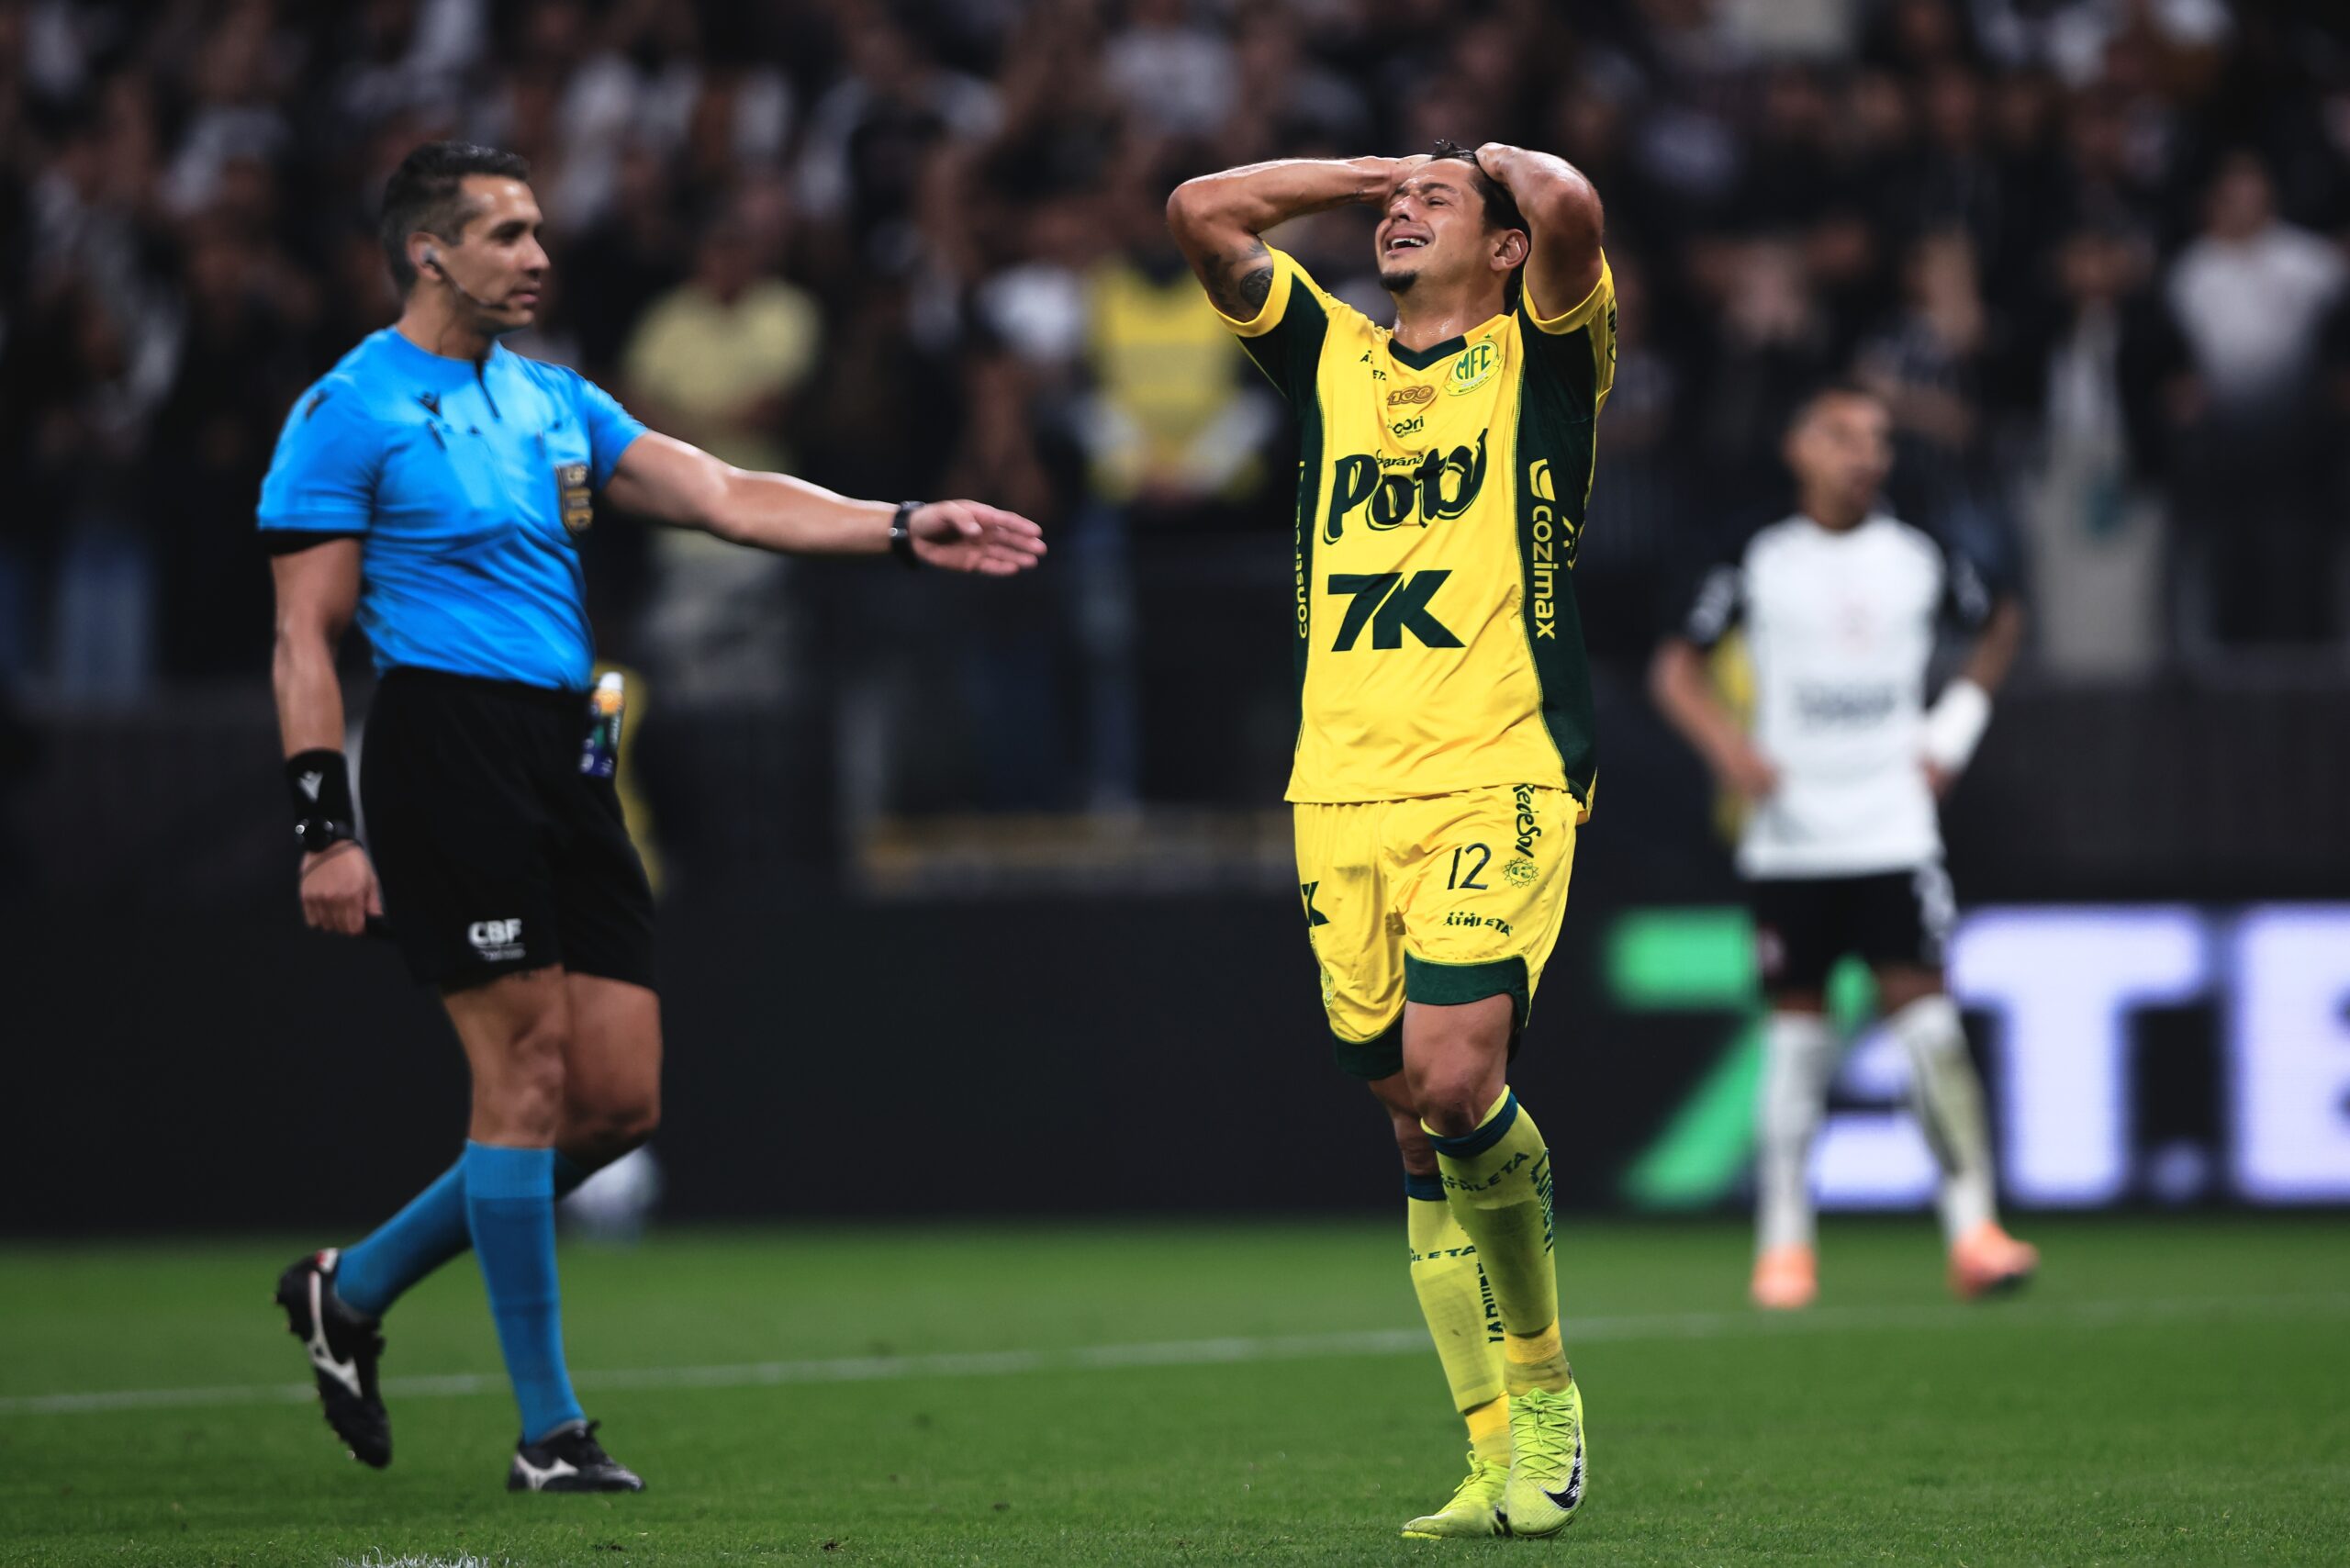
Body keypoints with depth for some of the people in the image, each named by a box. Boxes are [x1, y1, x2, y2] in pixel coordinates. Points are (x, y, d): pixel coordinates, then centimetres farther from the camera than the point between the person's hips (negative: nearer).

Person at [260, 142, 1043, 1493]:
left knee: (620, 1098, 4)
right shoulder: (350, 413, -3)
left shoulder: (555, 403, 18)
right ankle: (548, 1427, -1)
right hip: (451, 747, -8)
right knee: (530, 1072, -9)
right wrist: (324, 831, -13)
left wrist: (906, 528, 1)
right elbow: (305, 635, -6)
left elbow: (725, 497, 13)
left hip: (568, 760, 8)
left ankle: (354, 1289, 21)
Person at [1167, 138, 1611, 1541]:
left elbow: (1569, 209, -12)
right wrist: (1375, 169, 19)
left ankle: (1545, 1390, 1)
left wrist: (1501, 160, 9)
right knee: (1416, 1116, 2)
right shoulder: (1335, 358, 20)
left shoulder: (1542, 355, 7)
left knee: (1454, 1080, -19)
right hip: (1342, 790, 5)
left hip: (1500, 780, -5)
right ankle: (1500, 1460, 5)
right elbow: (1201, 210, 16)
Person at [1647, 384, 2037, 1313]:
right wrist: (1729, 747, -11)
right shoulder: (1759, 564, 1)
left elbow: (2000, 623, 23)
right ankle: (1784, 1241, 12)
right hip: (1790, 835, 0)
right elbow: (1678, 668, 7)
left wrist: (1957, 728, 11)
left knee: (1924, 1012, -10)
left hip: (1893, 827, 0)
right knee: (1796, 1028, 2)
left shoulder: (1918, 560, 5)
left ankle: (1972, 1232, -11)